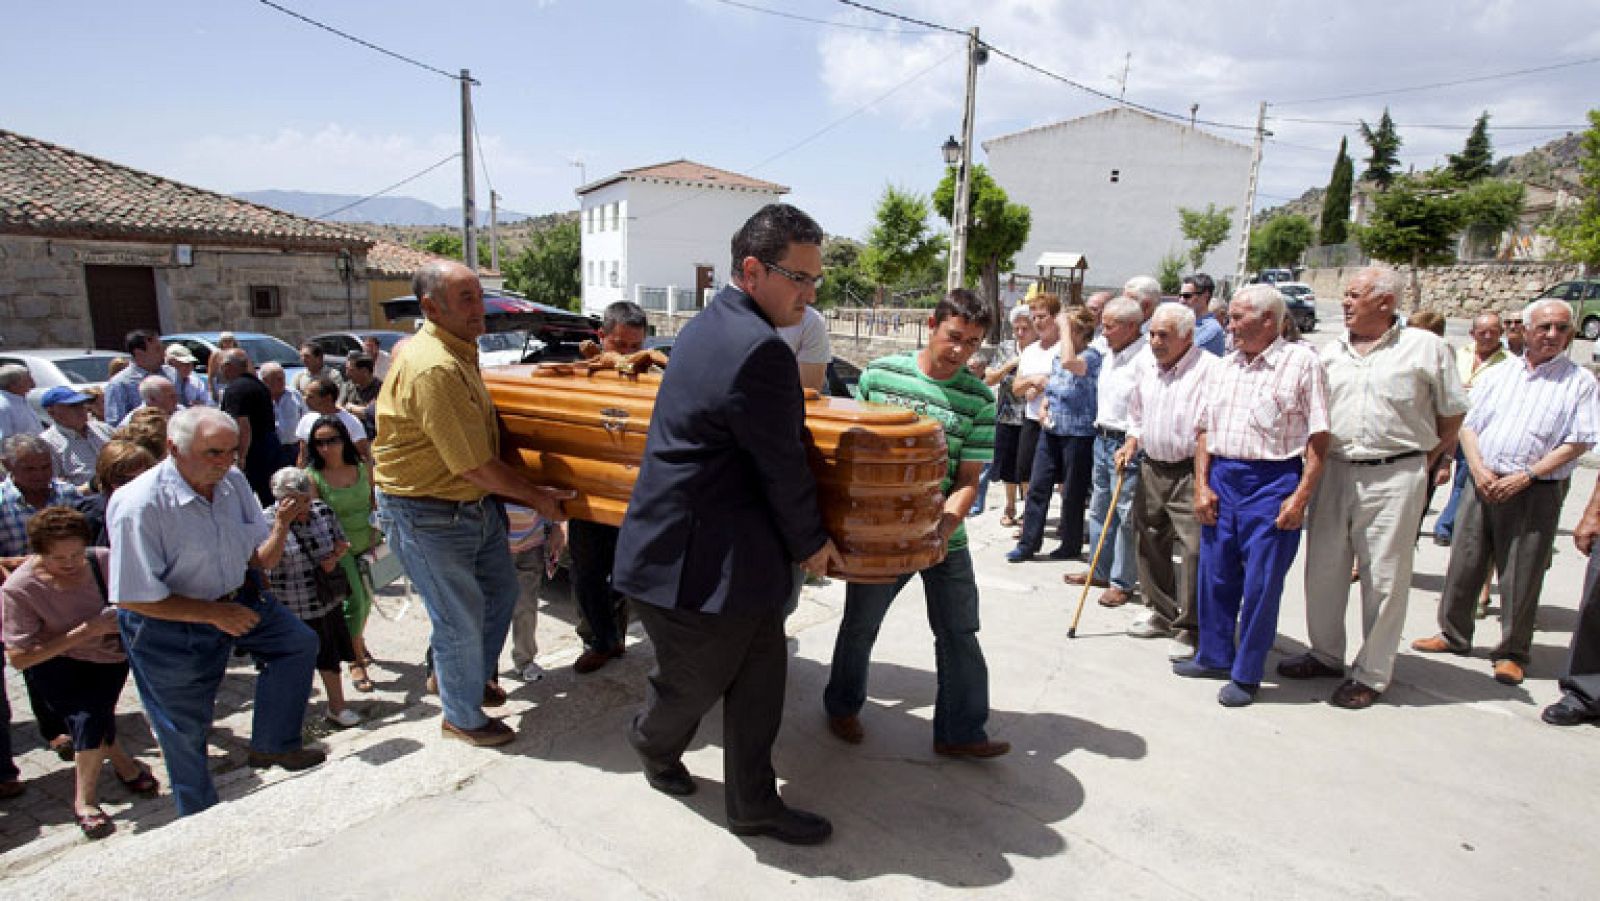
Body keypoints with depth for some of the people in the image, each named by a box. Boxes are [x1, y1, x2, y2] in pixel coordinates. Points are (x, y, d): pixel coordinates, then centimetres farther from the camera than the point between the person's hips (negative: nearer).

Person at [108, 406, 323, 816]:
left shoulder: (233, 481, -10)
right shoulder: (138, 505, -28)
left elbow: (260, 559, -3)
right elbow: (132, 598, -24)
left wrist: (281, 525, -23)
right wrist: (213, 613, -24)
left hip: (237, 599, 6)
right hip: (169, 624, -6)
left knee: (299, 642, -2)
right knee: (186, 729, 9)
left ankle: (272, 745, 14)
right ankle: (201, 819, 32)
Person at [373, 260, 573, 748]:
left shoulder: (459, 352, 6)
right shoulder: (433, 368, -27)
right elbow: (475, 467, -25)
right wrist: (537, 497, -13)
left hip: (475, 502, 10)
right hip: (428, 515, -10)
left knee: (501, 589, 21)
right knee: (461, 616, 5)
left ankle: (476, 674, 44)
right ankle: (462, 717, 27)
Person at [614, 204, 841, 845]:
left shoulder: (712, 324, 8)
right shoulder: (759, 349, -25)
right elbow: (783, 469, -18)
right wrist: (811, 543, -3)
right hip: (701, 567, -10)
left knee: (760, 678, 16)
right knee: (692, 682, 17)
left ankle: (753, 805, 32)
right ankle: (654, 745, 48)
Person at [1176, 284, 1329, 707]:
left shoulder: (1302, 362, -4)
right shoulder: (1225, 366, 12)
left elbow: (1319, 436, -8)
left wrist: (1300, 496, -14)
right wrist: (1201, 485, 3)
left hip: (1273, 482, -5)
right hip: (1222, 478, 6)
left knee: (1261, 585, 1)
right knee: (1215, 576, 12)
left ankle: (1247, 675, 15)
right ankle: (1215, 657, 29)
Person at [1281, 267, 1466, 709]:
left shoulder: (1426, 347, -1)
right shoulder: (1332, 352, 9)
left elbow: (1453, 413, 5)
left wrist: (1425, 461, 5)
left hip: (1395, 477, -4)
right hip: (1334, 471, 4)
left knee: (1384, 577, 3)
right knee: (1323, 569, 11)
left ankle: (1371, 674, 15)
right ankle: (1326, 655, 27)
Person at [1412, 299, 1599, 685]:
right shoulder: (1499, 374, 11)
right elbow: (1468, 425, 9)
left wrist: (1525, 476, -13)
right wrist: (1478, 469, -6)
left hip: (1536, 492, -3)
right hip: (1483, 483, 3)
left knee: (1521, 576, 3)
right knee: (1464, 563, 8)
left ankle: (1511, 652, 17)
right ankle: (1454, 636, 23)